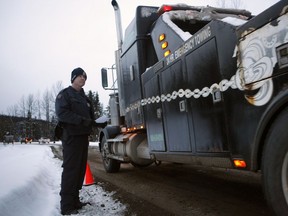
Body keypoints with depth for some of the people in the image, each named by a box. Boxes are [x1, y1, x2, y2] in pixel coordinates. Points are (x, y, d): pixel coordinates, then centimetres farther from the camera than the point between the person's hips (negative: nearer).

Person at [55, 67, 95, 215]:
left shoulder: (84, 97, 21)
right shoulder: (65, 94, -3)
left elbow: (90, 115, 20)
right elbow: (62, 113, -18)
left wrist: (94, 122, -1)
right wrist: (82, 120, -24)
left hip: (83, 136, 8)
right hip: (71, 136, -8)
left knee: (80, 169, 11)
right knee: (70, 169, -9)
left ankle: (75, 200, 22)